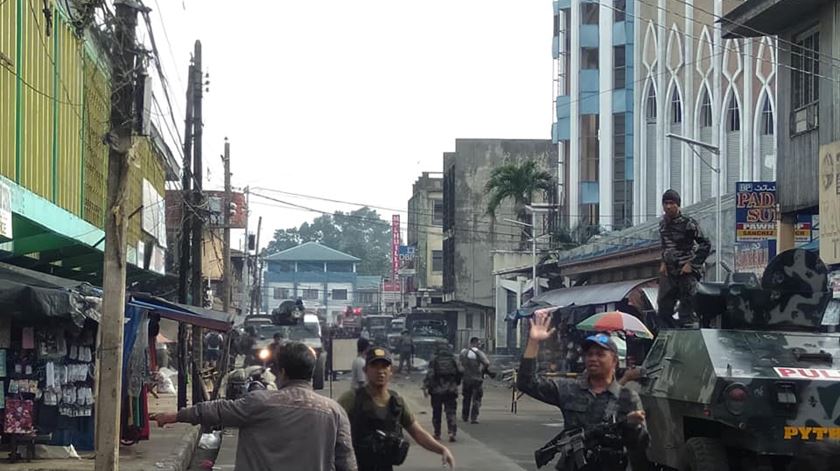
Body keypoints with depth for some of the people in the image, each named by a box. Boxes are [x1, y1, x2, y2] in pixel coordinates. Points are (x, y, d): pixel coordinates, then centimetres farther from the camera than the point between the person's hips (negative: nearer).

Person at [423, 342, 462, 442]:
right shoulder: (454, 360, 3)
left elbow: (429, 375, -13)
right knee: (451, 412, 1)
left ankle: (437, 434, 17)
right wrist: (456, 382, 16)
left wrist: (425, 387, -11)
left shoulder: (434, 361, -4)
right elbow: (461, 373, 0)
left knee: (436, 413, 12)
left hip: (437, 390, -1)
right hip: (451, 391, 1)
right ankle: (452, 432, -17)